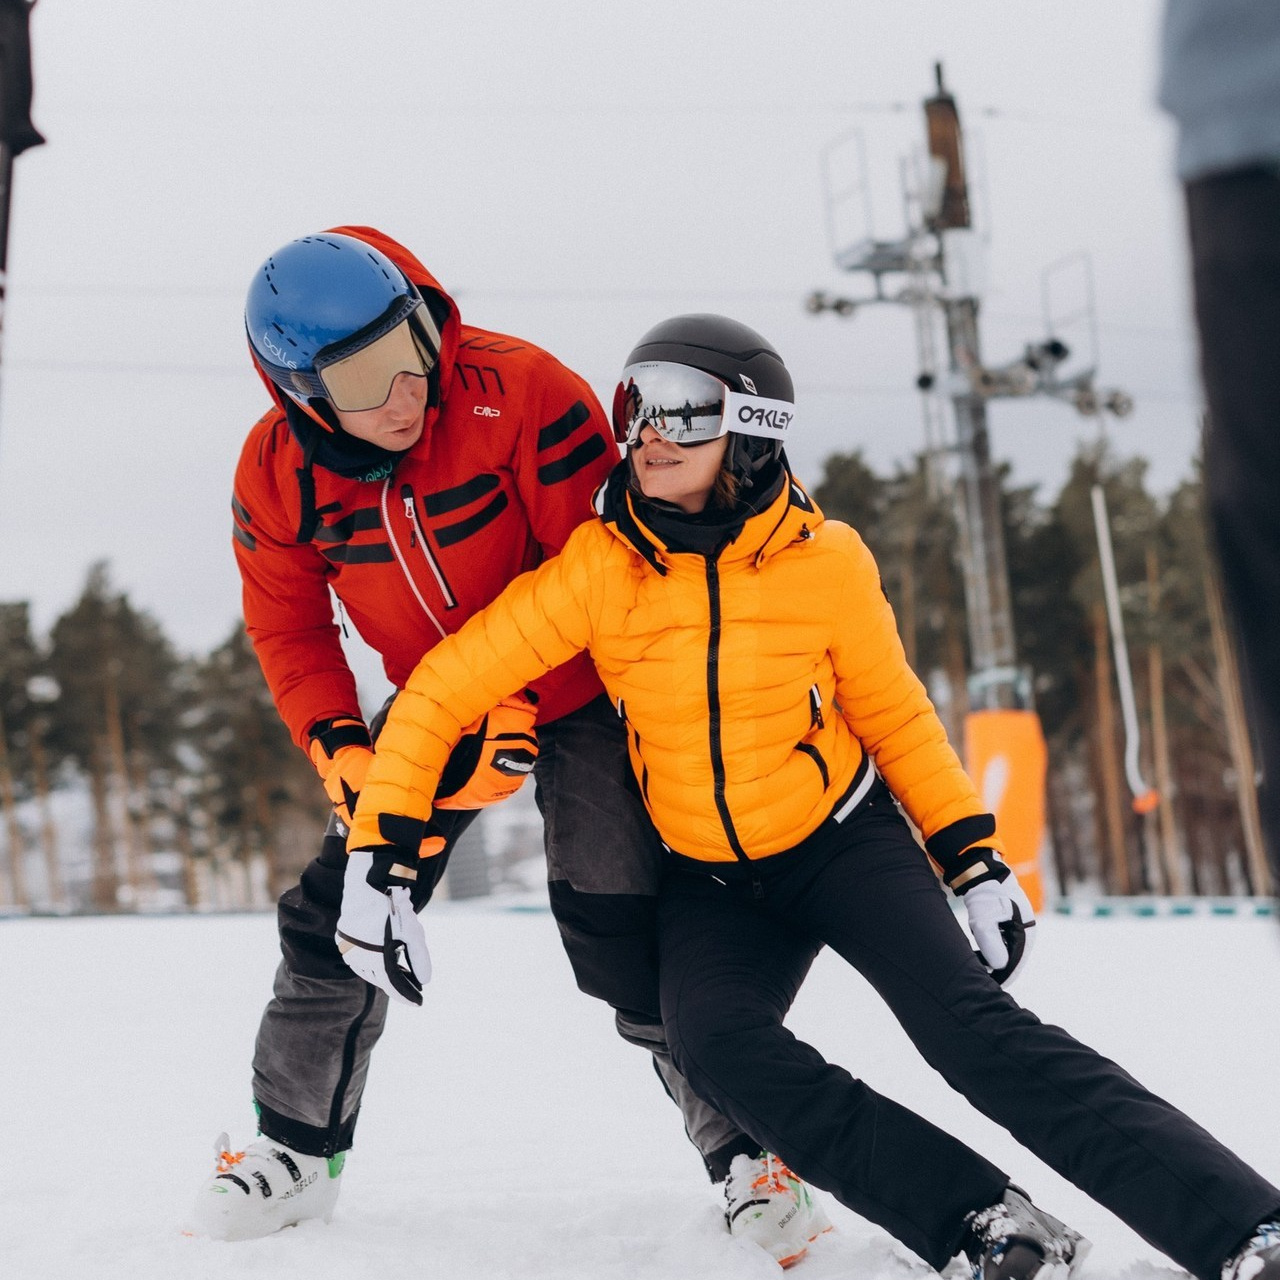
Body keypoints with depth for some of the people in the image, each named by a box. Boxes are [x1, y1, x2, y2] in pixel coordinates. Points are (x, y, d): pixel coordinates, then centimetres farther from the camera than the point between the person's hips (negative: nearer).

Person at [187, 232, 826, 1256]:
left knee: (620, 933, -14)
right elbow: (289, 631, -2)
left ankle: (744, 1149, 1)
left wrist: (519, 704, -26)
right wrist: (344, 757, -15)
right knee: (339, 918, 2)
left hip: (572, 693, -4)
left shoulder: (519, 391, -27)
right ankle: (297, 1151, 22)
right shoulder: (277, 474, -13)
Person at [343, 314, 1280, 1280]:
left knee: (972, 1027, -23)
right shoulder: (598, 566, -14)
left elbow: (897, 718, 3)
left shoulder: (826, 564, -12)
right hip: (710, 882, 1)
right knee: (720, 1048, -29)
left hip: (843, 839, -1)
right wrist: (379, 853, -16)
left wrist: (976, 858, -4)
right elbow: (444, 690, -9)